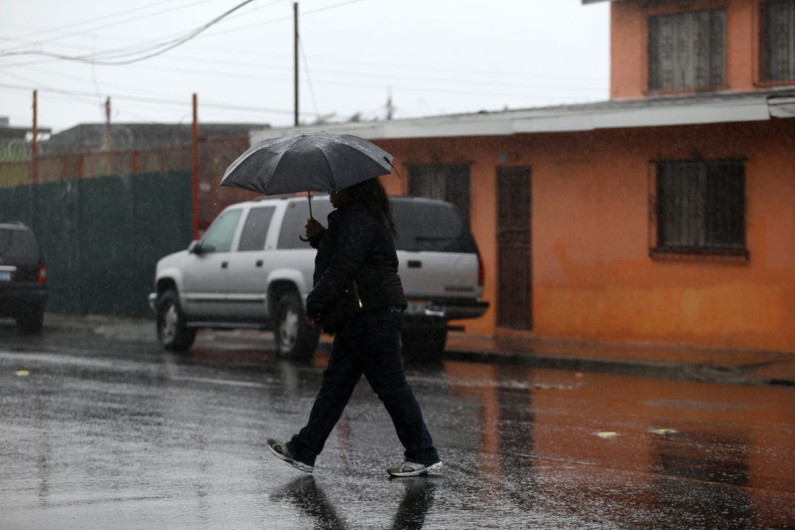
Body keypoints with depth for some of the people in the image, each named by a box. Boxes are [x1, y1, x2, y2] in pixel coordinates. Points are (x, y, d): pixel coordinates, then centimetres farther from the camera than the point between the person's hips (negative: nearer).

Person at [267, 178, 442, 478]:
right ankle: (303, 452, 16)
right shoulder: (355, 217, 18)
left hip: (372, 316, -11)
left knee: (391, 387, -6)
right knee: (335, 383, 12)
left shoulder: (358, 220, -16)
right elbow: (341, 255, 29)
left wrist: (315, 304, -16)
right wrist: (320, 236, 12)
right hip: (359, 318, 11)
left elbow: (342, 267, -22)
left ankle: (424, 457, 0)